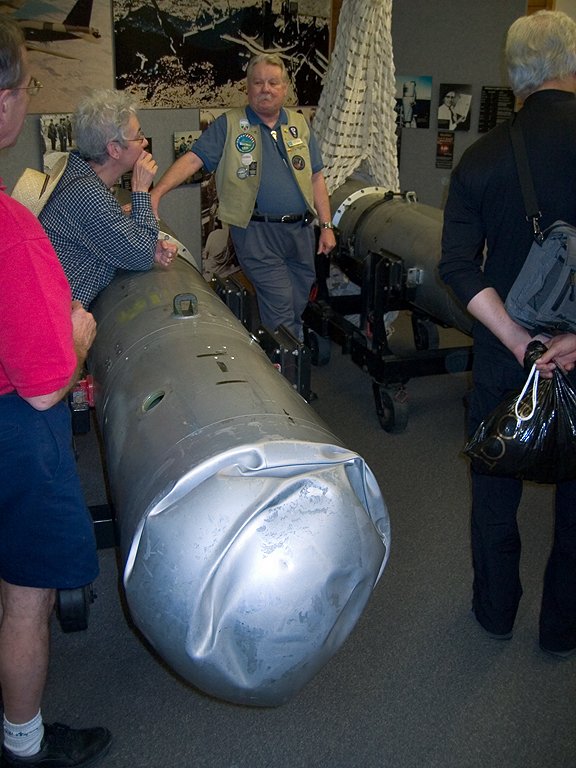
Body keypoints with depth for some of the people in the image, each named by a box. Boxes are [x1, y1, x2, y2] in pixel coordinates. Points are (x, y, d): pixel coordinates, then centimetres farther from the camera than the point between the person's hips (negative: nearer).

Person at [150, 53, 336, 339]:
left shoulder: (299, 125, 13)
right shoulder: (229, 125, -1)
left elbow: (316, 178, 14)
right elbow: (193, 158, -10)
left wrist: (326, 226, 9)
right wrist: (156, 193, -24)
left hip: (301, 229, 5)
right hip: (258, 232, -5)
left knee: (300, 304, 14)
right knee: (279, 310, -9)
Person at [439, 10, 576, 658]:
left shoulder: (482, 157, -6)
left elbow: (458, 266, -13)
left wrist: (517, 339, -15)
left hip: (505, 355, 1)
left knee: (495, 490, 19)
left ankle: (496, 612, 36)